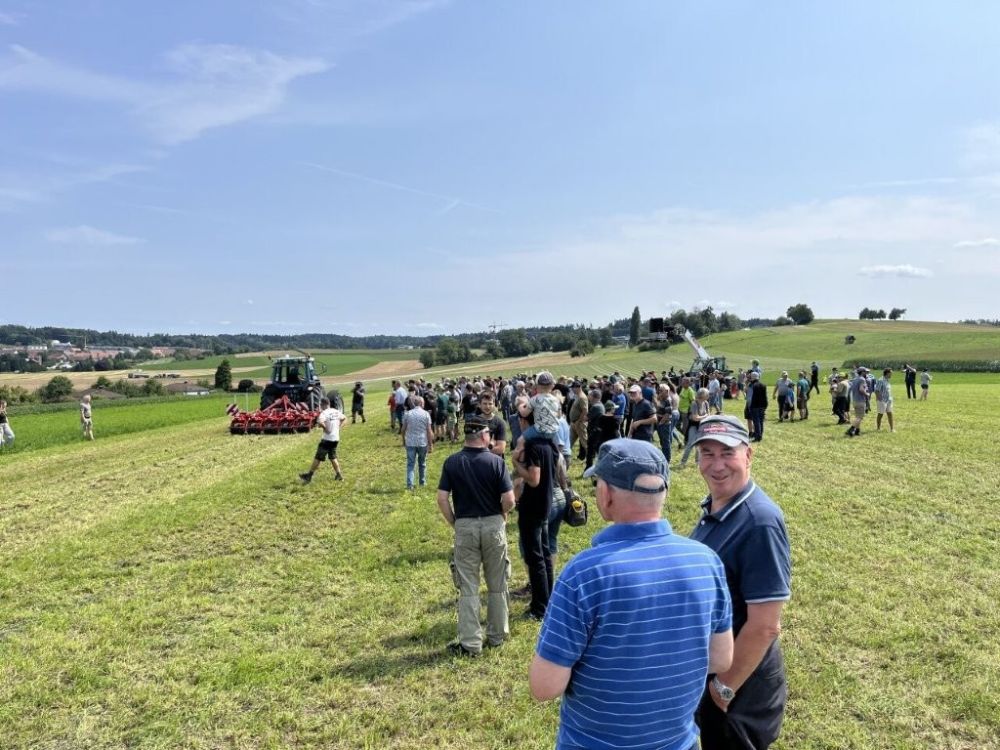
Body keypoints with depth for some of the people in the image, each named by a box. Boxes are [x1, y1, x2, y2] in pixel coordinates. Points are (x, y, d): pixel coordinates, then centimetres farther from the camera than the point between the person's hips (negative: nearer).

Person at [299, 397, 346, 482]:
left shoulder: (324, 413, -15)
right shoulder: (336, 411, 8)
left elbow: (320, 422, -33)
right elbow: (344, 418, 25)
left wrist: (325, 428, -17)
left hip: (327, 439, -7)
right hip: (336, 438, 7)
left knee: (318, 458, 1)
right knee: (333, 457, 19)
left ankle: (309, 476, 8)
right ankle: (339, 475, 17)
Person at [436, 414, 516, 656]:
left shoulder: (452, 462, -4)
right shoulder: (496, 461, -9)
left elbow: (442, 499, -7)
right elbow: (509, 500, -12)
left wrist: (454, 523, 7)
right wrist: (501, 515, 8)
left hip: (464, 526, 1)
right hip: (493, 525, 0)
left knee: (468, 587, 8)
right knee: (497, 585, 15)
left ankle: (471, 643, 11)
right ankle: (497, 635, 27)